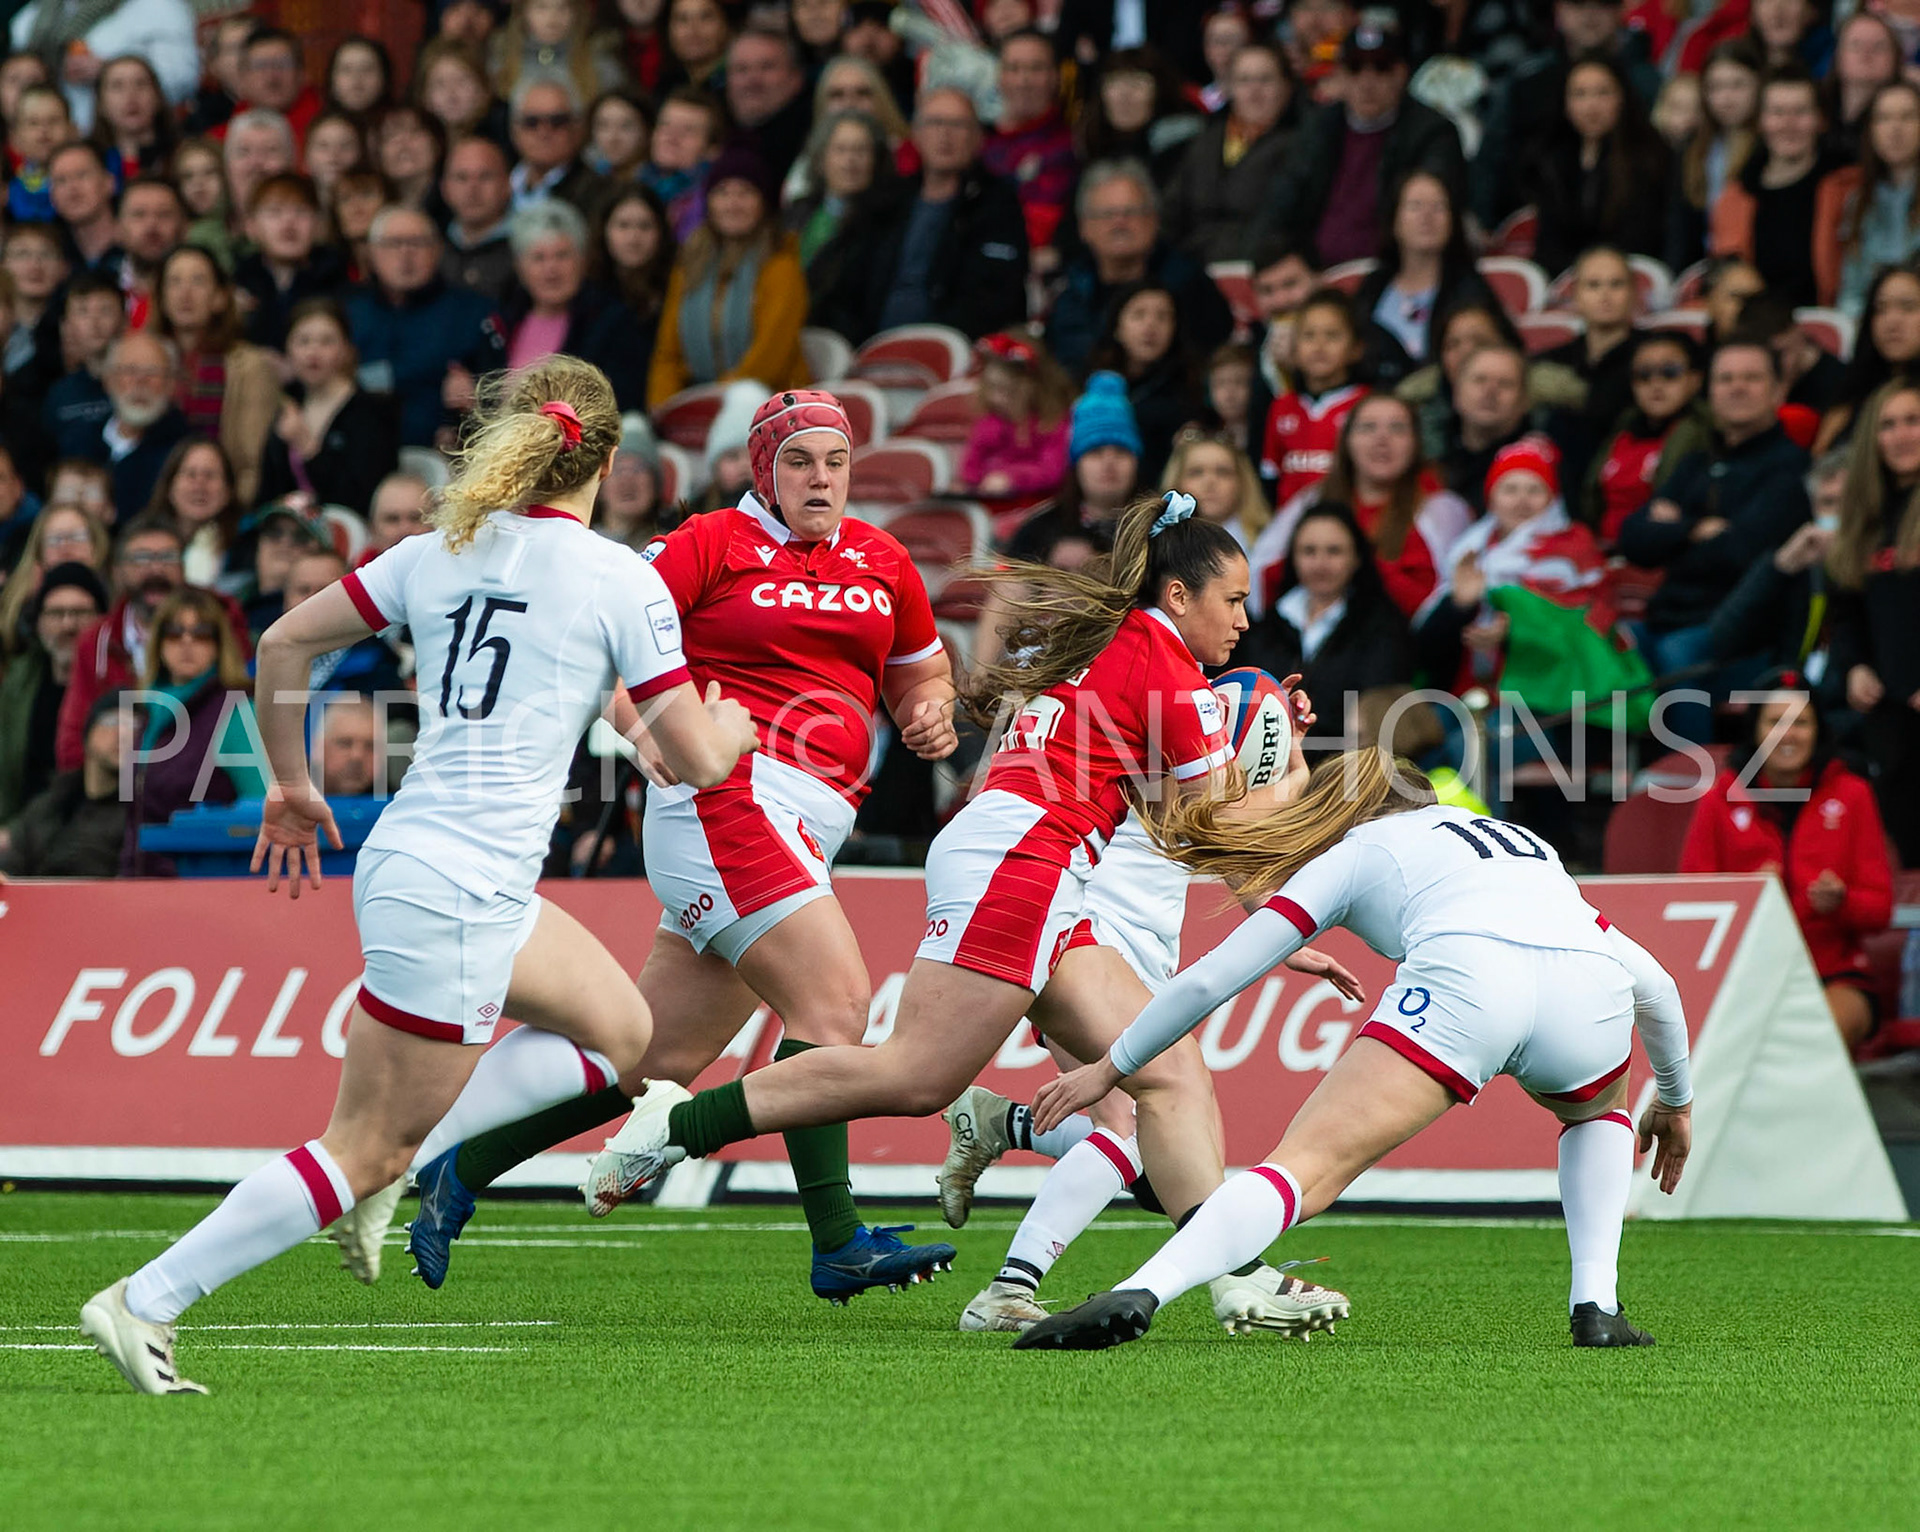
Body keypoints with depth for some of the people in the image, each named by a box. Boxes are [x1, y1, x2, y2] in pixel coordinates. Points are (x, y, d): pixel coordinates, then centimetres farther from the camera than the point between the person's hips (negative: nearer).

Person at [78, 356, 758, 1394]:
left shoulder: (443, 553, 8)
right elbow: (696, 760, -7)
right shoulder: (618, 580, -9)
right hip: (458, 892, -8)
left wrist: (291, 785, 23)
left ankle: (410, 1166, 13)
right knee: (366, 1150, -2)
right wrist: (733, 724, 16)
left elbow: (284, 643, 11)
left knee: (618, 1034, 21)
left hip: (405, 864, 8)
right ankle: (144, 1303, -4)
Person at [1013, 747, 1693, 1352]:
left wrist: (1112, 1067, 38)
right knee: (1599, 1107, 37)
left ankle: (1137, 1296, -29)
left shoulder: (1351, 854, 29)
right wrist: (1676, 1100, 56)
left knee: (1306, 1167, -7)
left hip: (1461, 977, -4)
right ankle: (1596, 1306, 18)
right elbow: (1652, 984, 40)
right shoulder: (1523, 842, 42)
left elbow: (1211, 978, 26)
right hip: (1591, 992, 4)